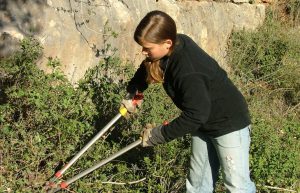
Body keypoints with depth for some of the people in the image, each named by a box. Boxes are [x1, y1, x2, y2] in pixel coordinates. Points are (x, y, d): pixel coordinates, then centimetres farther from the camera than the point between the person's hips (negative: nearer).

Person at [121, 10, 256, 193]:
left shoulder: (189, 73, -36)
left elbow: (195, 115, -33)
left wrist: (158, 135, -25)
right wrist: (133, 90, 8)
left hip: (229, 123, -9)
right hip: (203, 123, 9)